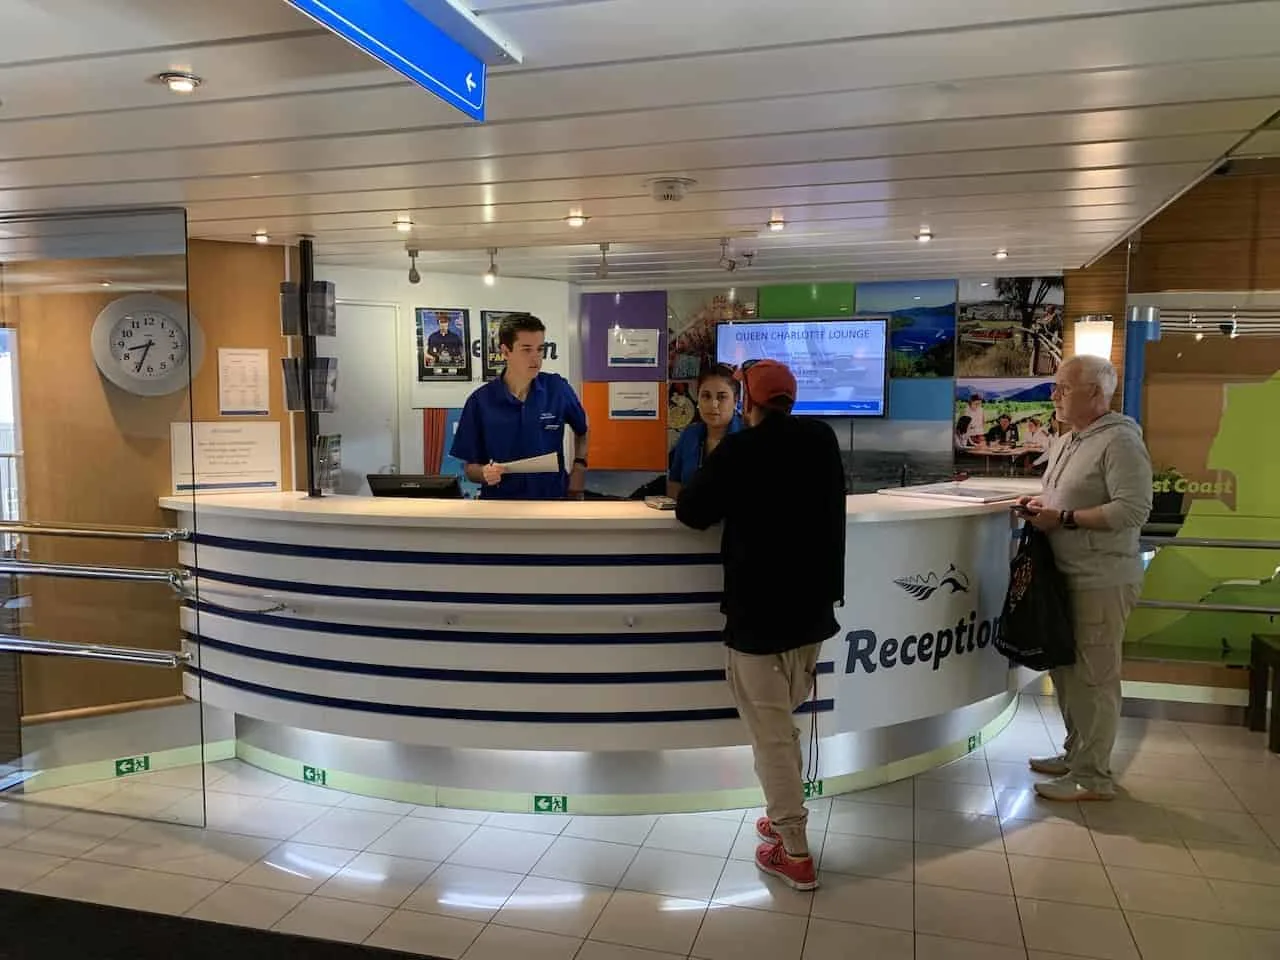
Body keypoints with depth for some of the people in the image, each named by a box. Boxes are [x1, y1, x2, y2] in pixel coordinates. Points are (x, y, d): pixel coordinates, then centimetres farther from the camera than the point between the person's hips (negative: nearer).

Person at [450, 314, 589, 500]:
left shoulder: (559, 389, -1)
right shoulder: (480, 401, -4)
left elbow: (583, 431, 19)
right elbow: (470, 468, 3)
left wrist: (579, 467, 6)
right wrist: (485, 473, -18)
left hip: (552, 497, 1)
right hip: (500, 498, -1)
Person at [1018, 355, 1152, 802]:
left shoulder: (1120, 442, -13)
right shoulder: (1066, 443, 16)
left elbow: (1133, 510, -21)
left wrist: (1063, 518, -20)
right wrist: (1041, 505, 7)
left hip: (1101, 583, -9)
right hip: (1067, 577, 9)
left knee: (1093, 677, -3)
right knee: (1066, 671, 16)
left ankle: (1092, 777, 7)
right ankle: (1075, 753, 30)